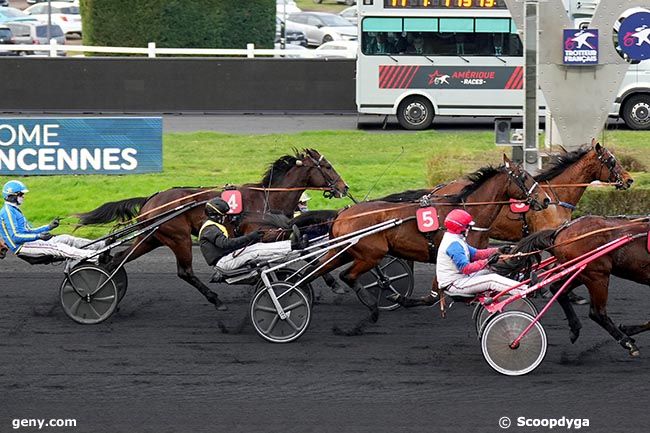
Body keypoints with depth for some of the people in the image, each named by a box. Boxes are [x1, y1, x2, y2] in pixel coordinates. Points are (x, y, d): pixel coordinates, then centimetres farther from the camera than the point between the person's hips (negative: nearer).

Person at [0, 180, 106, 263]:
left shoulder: (15, 210, 21)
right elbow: (15, 237, -20)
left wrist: (49, 227, 14)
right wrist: (38, 236, -23)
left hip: (29, 241, 10)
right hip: (22, 247, -10)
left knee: (66, 238, 0)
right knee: (57, 248, -25)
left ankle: (102, 245, -6)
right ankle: (96, 258, -37)